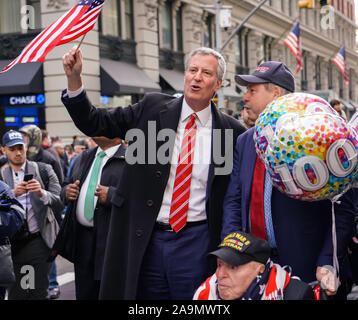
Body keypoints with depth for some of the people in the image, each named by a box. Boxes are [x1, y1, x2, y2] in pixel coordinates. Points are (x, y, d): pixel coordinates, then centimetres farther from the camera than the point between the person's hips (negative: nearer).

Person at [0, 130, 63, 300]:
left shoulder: (44, 170, 3)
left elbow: (59, 202, -4)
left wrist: (42, 193, -23)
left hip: (39, 241, -1)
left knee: (39, 292, -1)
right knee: (15, 293, 6)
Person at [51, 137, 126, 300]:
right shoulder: (83, 158, 18)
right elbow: (67, 185, 26)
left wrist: (111, 195, -25)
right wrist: (67, 191, 3)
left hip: (111, 239, -6)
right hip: (82, 237, 7)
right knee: (84, 294, 15)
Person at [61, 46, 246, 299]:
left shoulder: (231, 130, -1)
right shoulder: (152, 107, 2)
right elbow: (95, 124, 4)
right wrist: (74, 78, -8)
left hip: (196, 243, -1)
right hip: (145, 240, 1)